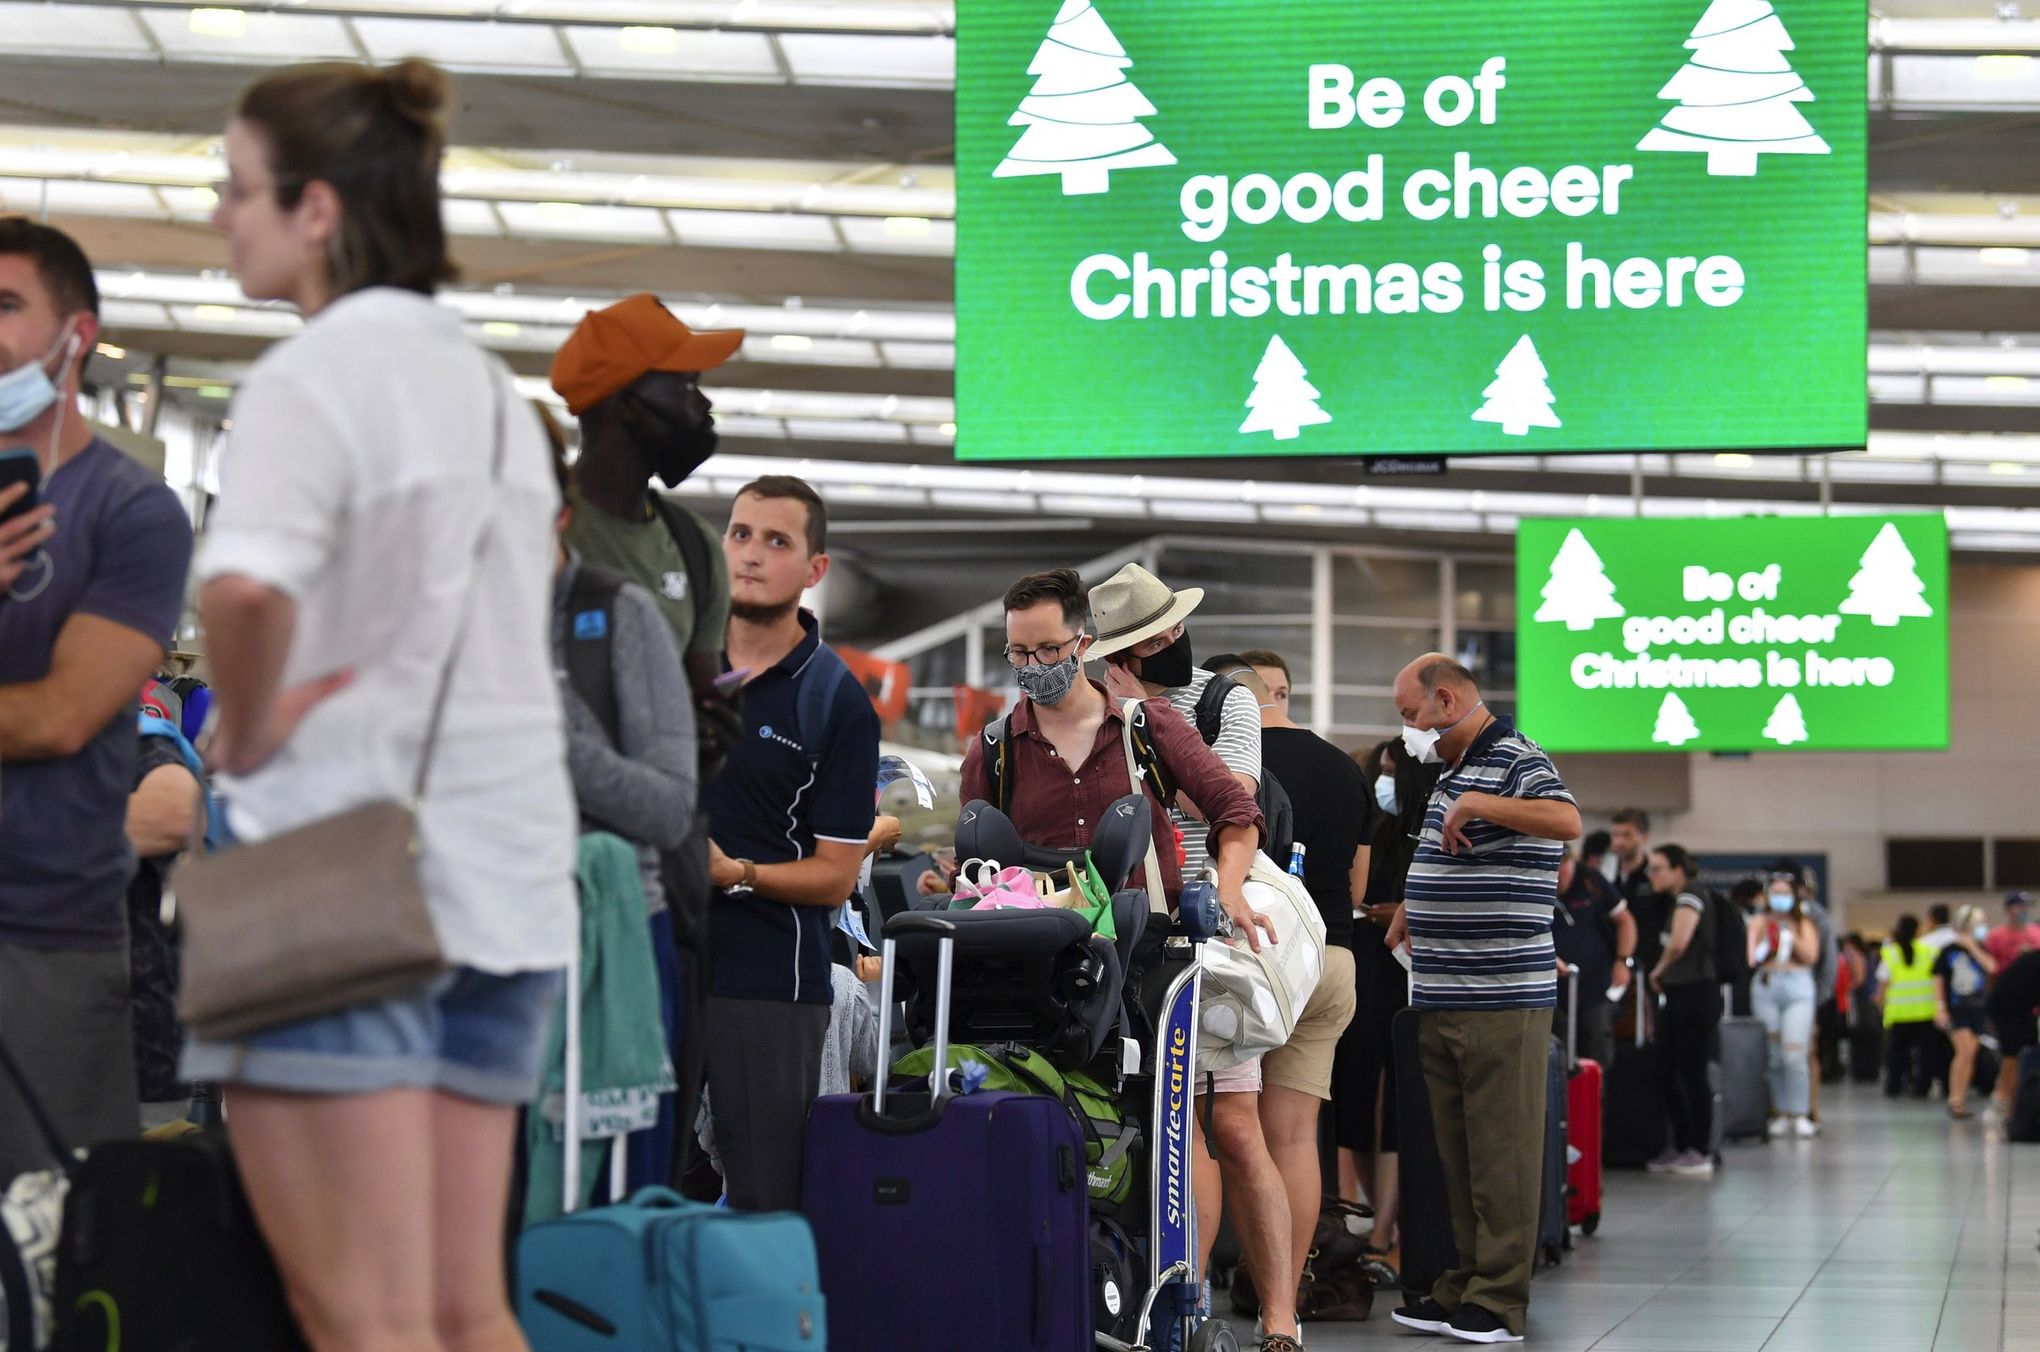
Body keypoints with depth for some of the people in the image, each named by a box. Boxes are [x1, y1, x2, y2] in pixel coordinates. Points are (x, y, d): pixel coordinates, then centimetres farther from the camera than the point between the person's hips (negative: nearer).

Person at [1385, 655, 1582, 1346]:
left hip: (1503, 998, -9)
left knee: (1502, 1152, -5)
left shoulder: (1516, 762, -9)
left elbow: (1568, 820, -30)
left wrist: (1474, 804, -28)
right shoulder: (1453, 771, 20)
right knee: (1457, 1152, 12)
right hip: (1442, 1001, 9)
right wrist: (1401, 925, 25)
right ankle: (1465, 1285, 17)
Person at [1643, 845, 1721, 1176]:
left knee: (1693, 1073, -4)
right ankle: (1680, 1148, 19)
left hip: (1697, 994, -9)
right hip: (1676, 996, 9)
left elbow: (1678, 942, -22)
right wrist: (1661, 976, 0)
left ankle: (1701, 1153, 2)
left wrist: (1658, 971, -8)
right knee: (1670, 1072, 11)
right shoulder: (1674, 900, 17)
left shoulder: (1690, 895, -10)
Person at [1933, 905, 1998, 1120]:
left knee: (1969, 1055, 5)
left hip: (1977, 1008, 4)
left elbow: (1991, 967, -12)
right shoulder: (1949, 951, -1)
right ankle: (1954, 1100, -10)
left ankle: (1961, 1101, 14)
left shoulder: (1981, 950, 7)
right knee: (1965, 1051, -16)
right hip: (1955, 1008, -4)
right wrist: (1940, 1006, -7)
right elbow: (1938, 980, 0)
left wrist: (1972, 946, -13)